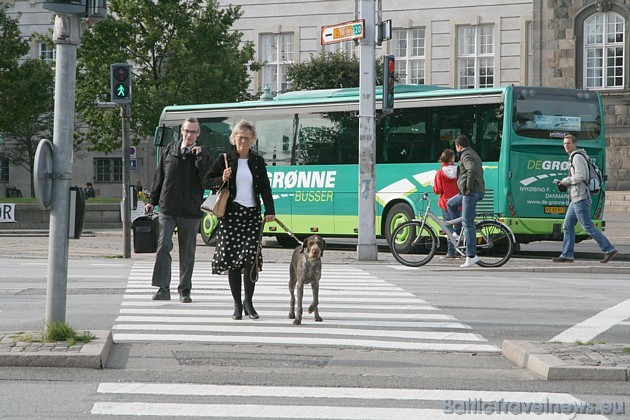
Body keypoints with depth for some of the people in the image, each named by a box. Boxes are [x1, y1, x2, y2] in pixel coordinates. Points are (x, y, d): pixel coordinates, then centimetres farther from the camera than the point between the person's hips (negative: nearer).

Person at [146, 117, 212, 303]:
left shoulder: (203, 155, 1)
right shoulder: (170, 150, 8)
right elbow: (159, 176, 16)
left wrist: (200, 157, -18)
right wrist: (152, 201, 16)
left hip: (190, 211, -1)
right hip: (167, 208, 1)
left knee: (187, 253, 6)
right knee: (163, 246, -12)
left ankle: (185, 291, 16)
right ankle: (163, 288, -12)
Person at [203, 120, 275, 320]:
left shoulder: (258, 161, 11)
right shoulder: (225, 160, 6)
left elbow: (265, 188, 8)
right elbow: (206, 181, 8)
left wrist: (269, 211, -5)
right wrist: (222, 180, -12)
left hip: (251, 214, 1)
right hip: (230, 214, -1)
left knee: (251, 257, -11)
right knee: (232, 258, 0)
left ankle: (248, 301, 2)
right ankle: (237, 304, 9)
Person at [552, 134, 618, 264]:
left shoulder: (577, 157, -10)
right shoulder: (573, 157, 21)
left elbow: (580, 176, -21)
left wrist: (566, 181, -8)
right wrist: (563, 183, 14)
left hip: (580, 198, -10)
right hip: (575, 199, 10)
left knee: (588, 226, -10)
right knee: (568, 226, 9)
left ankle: (609, 249, -8)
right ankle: (567, 255, 9)